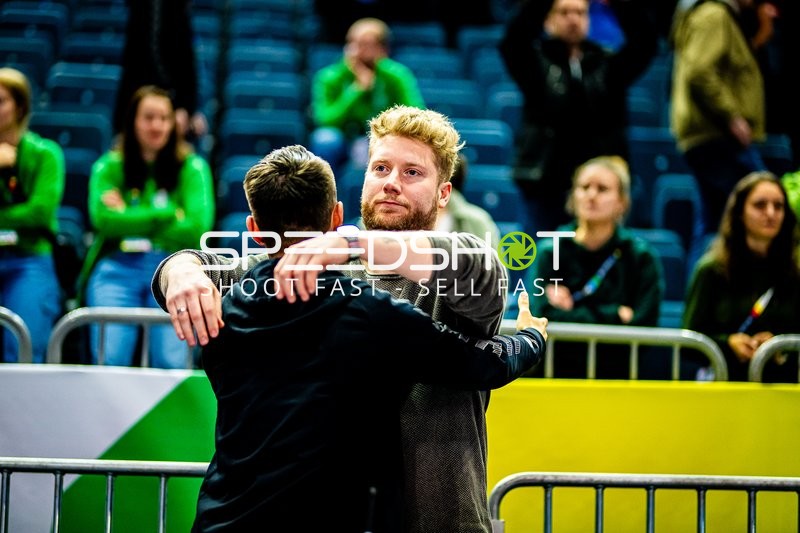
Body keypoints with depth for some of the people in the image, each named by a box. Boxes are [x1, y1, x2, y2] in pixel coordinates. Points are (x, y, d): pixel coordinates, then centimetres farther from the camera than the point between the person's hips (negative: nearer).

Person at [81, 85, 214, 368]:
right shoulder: (108, 167, 10)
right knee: (110, 359, -16)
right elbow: (104, 219, -6)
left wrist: (131, 219, -2)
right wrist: (168, 214, -5)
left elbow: (196, 228, -4)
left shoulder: (192, 167, 9)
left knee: (172, 363, -17)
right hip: (118, 267, 1)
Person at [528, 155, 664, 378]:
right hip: (557, 372, 1)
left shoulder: (642, 257, 6)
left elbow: (641, 326, -5)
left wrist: (574, 316, -5)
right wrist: (615, 316, -6)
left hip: (616, 377, -1)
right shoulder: (550, 253, 8)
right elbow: (545, 317, -5)